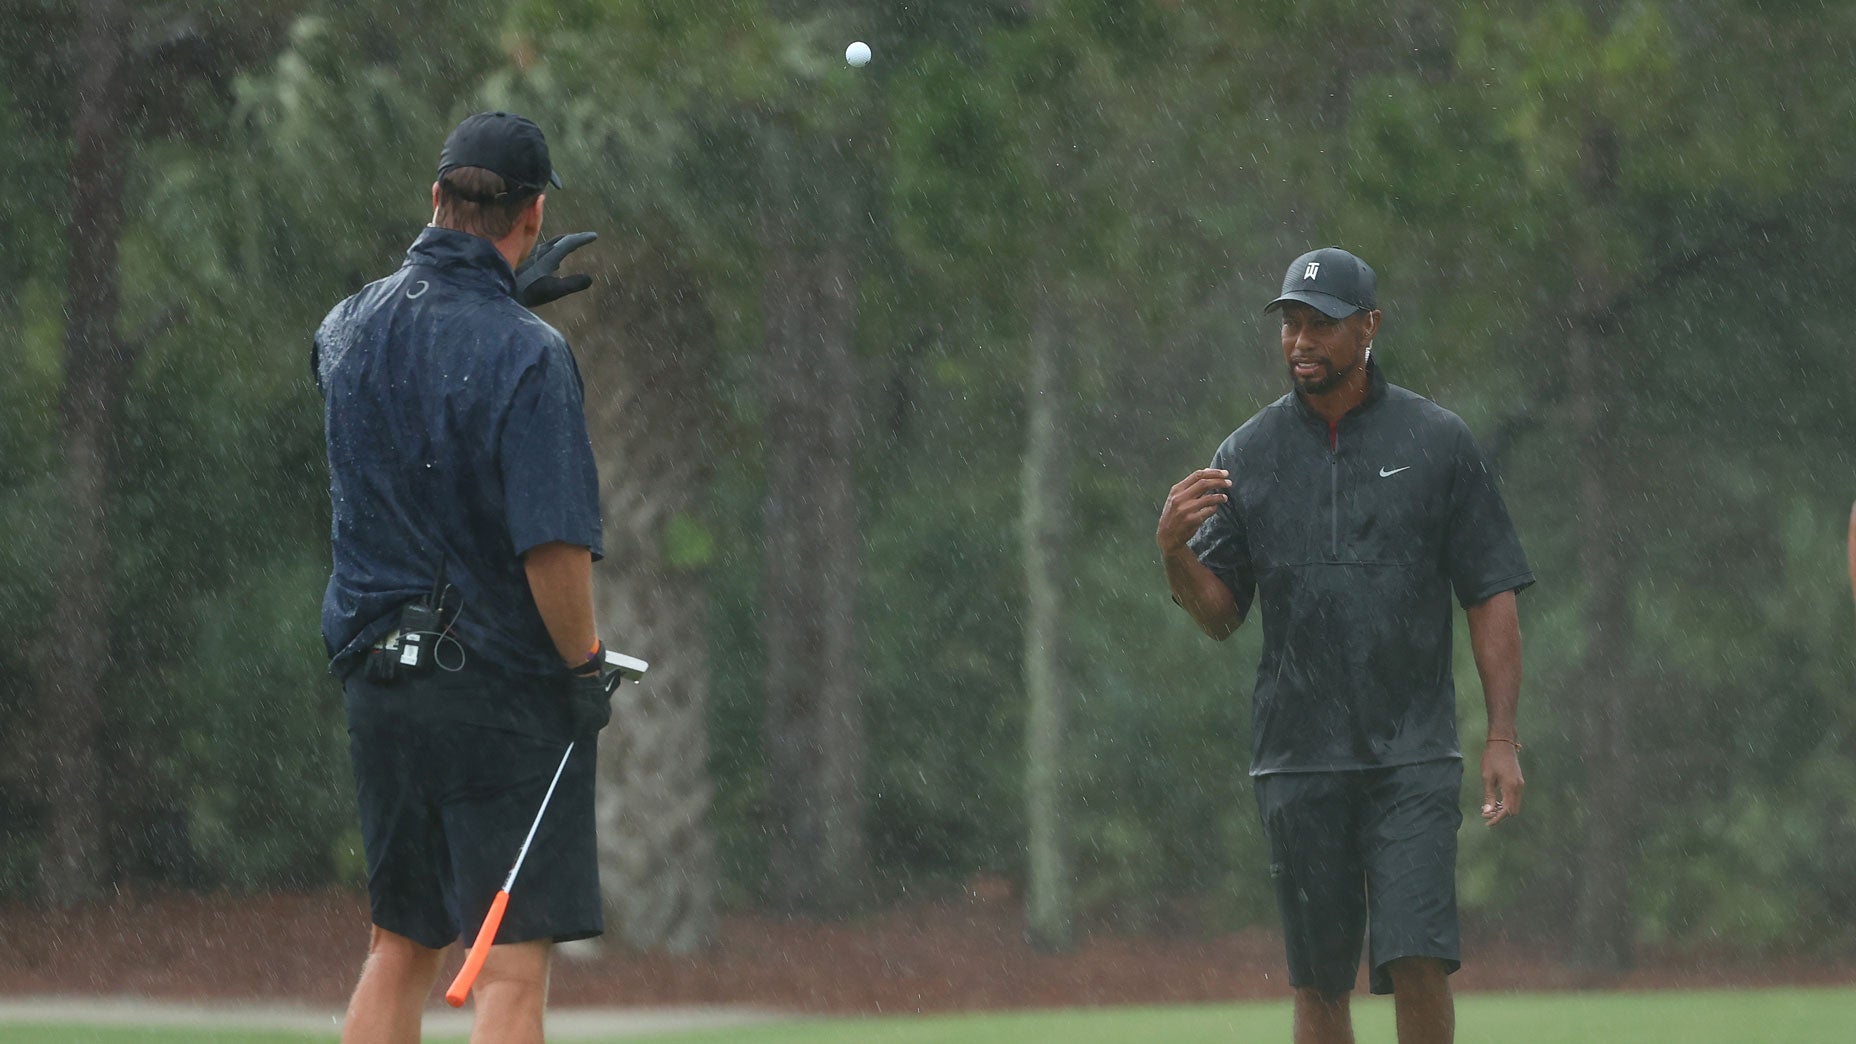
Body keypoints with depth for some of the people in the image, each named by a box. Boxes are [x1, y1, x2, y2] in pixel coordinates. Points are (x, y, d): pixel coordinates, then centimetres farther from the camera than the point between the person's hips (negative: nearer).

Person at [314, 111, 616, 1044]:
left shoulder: (350, 328, 4)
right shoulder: (526, 354, -17)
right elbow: (553, 546, -22)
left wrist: (504, 294, 27)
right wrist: (586, 668, -8)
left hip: (376, 677, 7)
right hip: (502, 687, -7)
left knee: (400, 949, 15)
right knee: (514, 964, -5)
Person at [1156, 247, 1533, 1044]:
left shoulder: (1437, 441, 3)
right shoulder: (1248, 454, 7)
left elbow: (1492, 597, 3)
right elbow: (1220, 616, 8)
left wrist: (1502, 739, -4)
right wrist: (1175, 551, -13)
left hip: (1411, 759, -2)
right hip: (1296, 760, 2)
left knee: (1418, 962, -12)